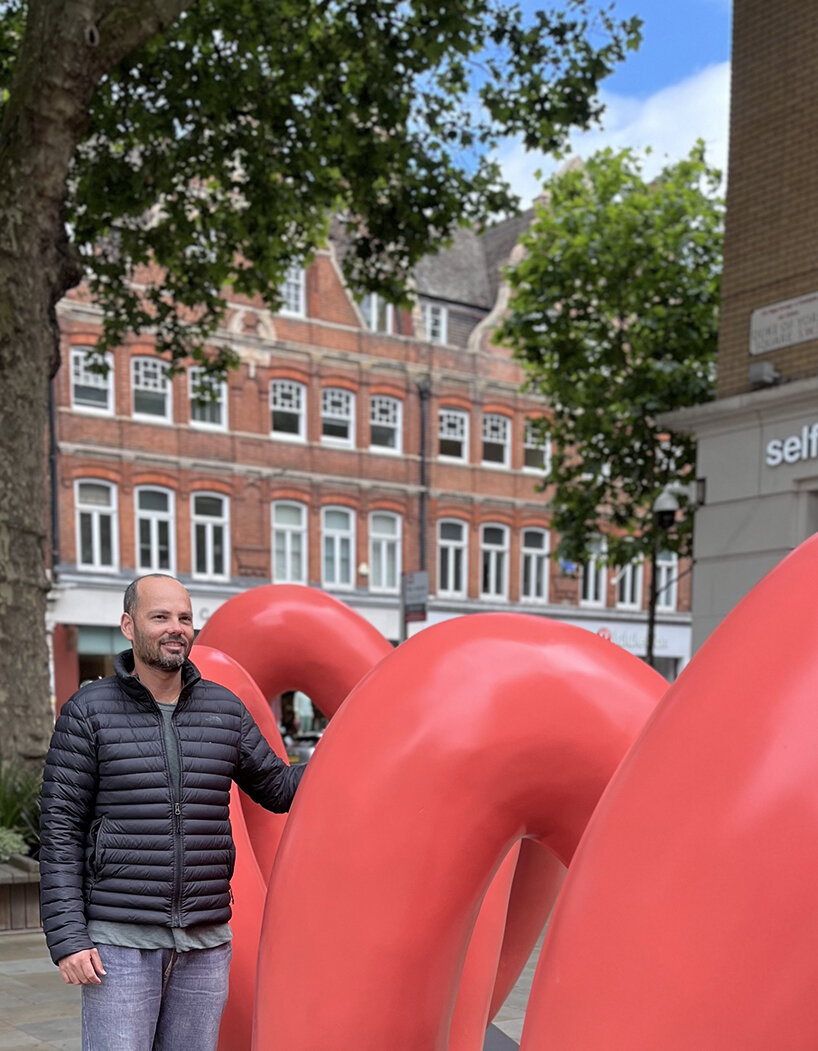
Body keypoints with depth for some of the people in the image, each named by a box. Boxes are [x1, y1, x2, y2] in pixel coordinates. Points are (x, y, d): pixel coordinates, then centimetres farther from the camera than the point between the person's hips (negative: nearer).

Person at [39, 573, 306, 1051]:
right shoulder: (88, 711, -3)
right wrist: (67, 938, -11)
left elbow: (279, 790, 15)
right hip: (120, 940, -3)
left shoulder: (224, 708, 7)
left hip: (206, 940, 4)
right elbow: (61, 831, -5)